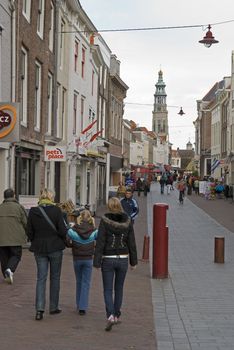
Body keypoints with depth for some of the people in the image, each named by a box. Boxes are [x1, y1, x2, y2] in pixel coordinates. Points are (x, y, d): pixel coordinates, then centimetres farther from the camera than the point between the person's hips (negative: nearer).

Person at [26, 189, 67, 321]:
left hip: (39, 249, 2)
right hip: (55, 248, -2)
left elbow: (29, 232, 1)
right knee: (55, 277, 12)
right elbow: (63, 230, -12)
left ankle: (40, 309, -7)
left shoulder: (33, 211, -2)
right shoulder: (56, 210, -11)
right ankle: (54, 307, 19)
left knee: (41, 278, 5)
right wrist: (64, 239, 8)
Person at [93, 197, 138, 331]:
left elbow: (100, 242, -11)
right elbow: (132, 243, 2)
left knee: (108, 290, 5)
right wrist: (134, 261, 10)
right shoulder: (127, 221, -2)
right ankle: (116, 315, 26)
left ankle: (110, 315, -13)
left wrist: (97, 262, -7)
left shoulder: (105, 221, -10)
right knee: (119, 288, 18)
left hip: (108, 259, -2)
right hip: (123, 259, 3)